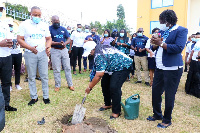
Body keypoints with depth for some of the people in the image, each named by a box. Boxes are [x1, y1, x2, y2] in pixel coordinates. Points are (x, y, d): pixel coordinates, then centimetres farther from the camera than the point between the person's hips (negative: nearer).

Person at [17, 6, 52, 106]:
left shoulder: (44, 25, 10)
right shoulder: (24, 24, 1)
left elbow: (49, 38, 15)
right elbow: (19, 39, -3)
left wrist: (48, 46, -7)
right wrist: (30, 48, -17)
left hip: (43, 53, 2)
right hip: (30, 54, -1)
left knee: (44, 76, 3)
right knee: (31, 77, 6)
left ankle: (46, 96, 14)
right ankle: (34, 97, 18)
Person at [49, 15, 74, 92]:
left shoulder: (63, 29, 10)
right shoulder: (49, 29, -2)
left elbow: (69, 39, 9)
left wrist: (65, 43, -13)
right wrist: (58, 43, -24)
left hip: (64, 50, 3)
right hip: (55, 51, -3)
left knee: (67, 68, 5)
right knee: (56, 69, 3)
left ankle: (70, 85, 14)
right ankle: (57, 85, 16)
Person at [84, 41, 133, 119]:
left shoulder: (99, 55, -30)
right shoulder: (100, 49, 1)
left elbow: (99, 75, -31)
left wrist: (90, 87, -20)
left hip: (123, 67, -11)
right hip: (113, 67, 11)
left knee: (114, 87, -20)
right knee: (104, 83, 10)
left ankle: (116, 112, -6)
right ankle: (108, 104, 27)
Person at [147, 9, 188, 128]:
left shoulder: (181, 30, -7)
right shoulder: (162, 31, 13)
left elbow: (179, 48, -20)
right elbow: (155, 48, 16)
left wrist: (160, 43, -19)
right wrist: (154, 44, -7)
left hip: (172, 69, -7)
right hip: (159, 68, 7)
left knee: (169, 96, 3)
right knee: (155, 92, 14)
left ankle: (167, 120, 21)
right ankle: (157, 114, 33)